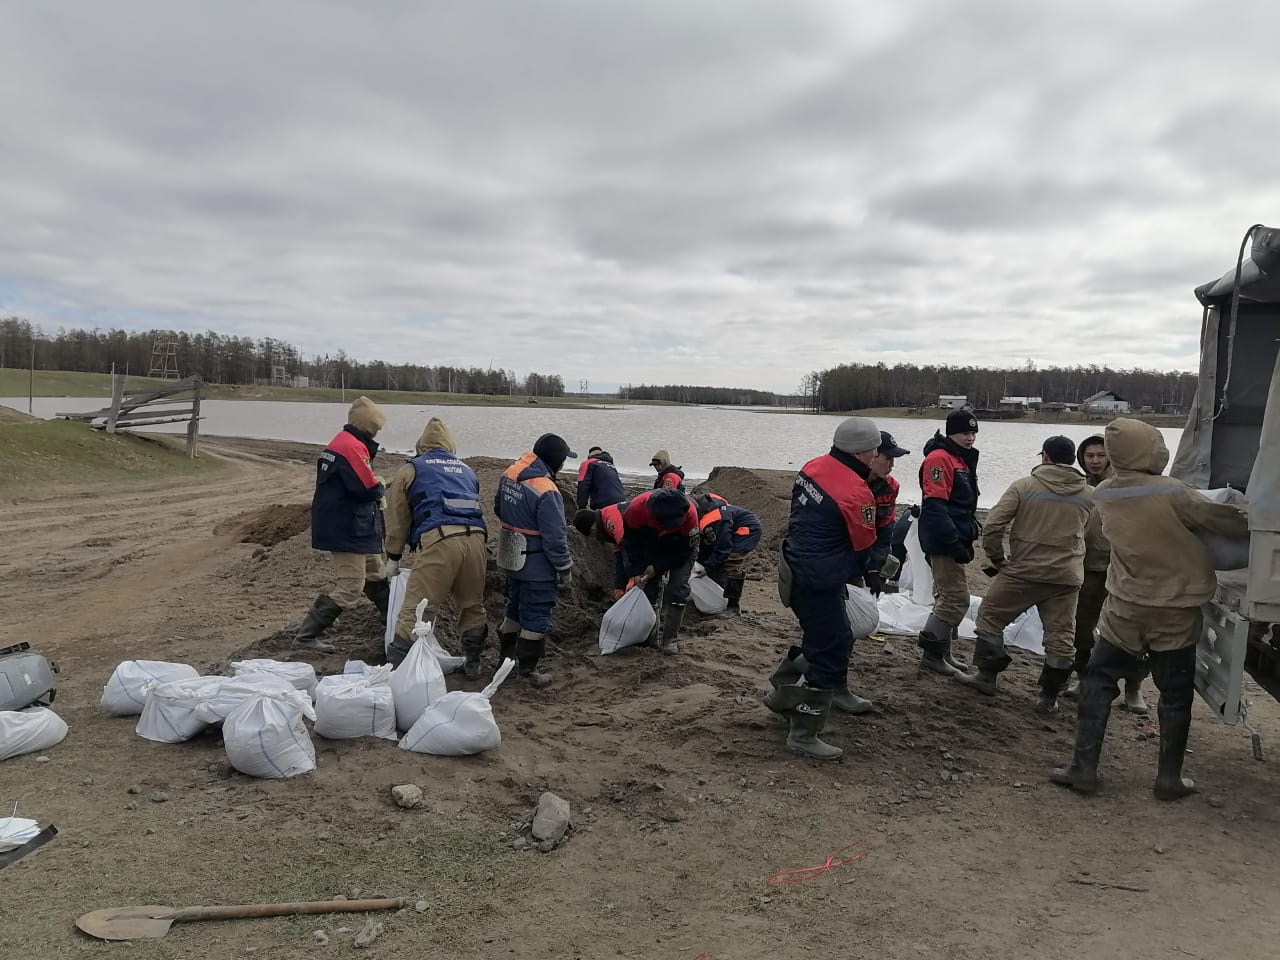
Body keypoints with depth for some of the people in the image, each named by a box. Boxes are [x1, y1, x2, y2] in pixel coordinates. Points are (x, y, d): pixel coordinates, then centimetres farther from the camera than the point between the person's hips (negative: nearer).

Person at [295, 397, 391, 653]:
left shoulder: (341, 443, 14)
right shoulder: (353, 447, -20)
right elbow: (368, 488, -24)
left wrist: (377, 489, 1)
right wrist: (383, 489, -3)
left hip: (356, 530, 11)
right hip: (347, 533, -11)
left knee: (377, 579, 21)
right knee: (348, 590, -5)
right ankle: (306, 635, 2)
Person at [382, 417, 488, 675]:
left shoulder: (411, 470, 19)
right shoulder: (467, 471, 29)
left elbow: (397, 518, 19)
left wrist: (393, 558, 27)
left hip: (438, 540, -4)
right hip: (475, 538, 4)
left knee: (415, 610, -2)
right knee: (472, 606, 20)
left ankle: (394, 668, -3)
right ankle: (472, 664, 29)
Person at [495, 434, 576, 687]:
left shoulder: (510, 474, 0)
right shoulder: (546, 491, -26)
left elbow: (499, 508, 17)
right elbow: (555, 537, -22)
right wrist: (565, 570, -12)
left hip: (511, 559, 8)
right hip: (536, 565, -8)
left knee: (515, 608, 24)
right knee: (536, 617, 5)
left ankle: (507, 657, 37)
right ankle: (527, 670, 14)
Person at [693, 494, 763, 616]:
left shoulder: (715, 521, -34)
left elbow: (723, 548, -27)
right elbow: (706, 544, 8)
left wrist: (708, 568, -19)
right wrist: (700, 564, 3)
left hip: (750, 529, -10)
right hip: (735, 531, 11)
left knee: (732, 567, -18)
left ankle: (734, 606, -9)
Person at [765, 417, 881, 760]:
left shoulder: (813, 466, 2)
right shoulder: (857, 493, -22)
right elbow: (863, 547, -8)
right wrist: (860, 573, 14)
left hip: (794, 565, 9)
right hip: (817, 583, -9)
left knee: (834, 638, 24)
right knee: (828, 653, 0)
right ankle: (804, 735, 7)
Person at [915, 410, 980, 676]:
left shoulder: (963, 460, 16)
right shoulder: (939, 459, -15)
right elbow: (935, 506, -23)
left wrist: (968, 536, 18)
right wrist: (954, 542, -25)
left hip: (955, 540, 11)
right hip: (943, 542, -10)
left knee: (947, 596, 16)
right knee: (957, 597, -10)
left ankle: (942, 652, 25)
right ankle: (931, 653, -2)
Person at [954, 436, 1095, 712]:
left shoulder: (1024, 486, -5)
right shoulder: (1090, 495, 4)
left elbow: (992, 526, -9)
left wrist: (997, 559, 4)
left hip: (1023, 570, -2)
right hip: (1067, 578, 3)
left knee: (990, 616, 15)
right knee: (1060, 636, 11)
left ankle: (986, 674, 18)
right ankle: (1049, 696, 15)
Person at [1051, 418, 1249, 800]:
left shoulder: (1103, 494, -4)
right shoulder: (1172, 492, -18)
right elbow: (1222, 520, -8)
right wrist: (1252, 525, 11)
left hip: (1125, 609, 3)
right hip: (1176, 611, -3)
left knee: (1098, 681, 11)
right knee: (1175, 694, 12)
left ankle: (1083, 767, 9)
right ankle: (1169, 778, 20)